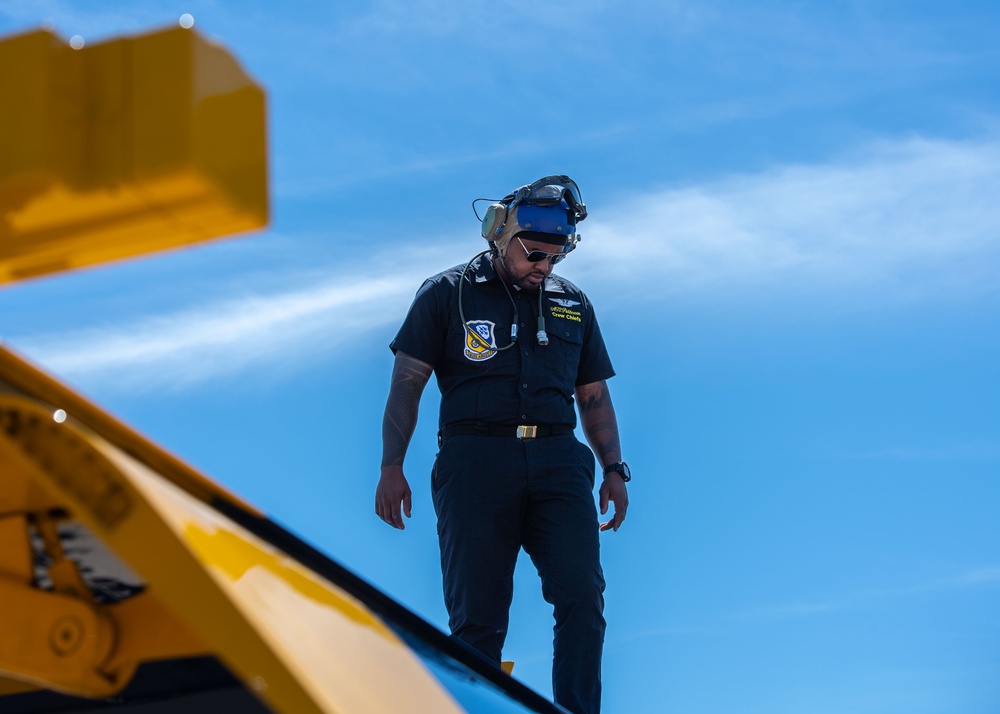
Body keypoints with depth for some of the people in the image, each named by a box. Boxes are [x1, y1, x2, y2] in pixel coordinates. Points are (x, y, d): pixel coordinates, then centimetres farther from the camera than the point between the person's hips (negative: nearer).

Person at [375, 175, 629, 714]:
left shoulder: (573, 305, 20)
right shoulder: (447, 295, 8)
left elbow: (594, 396, 23)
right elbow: (406, 384, 5)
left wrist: (614, 469, 11)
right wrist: (391, 467, -4)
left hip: (558, 462, 3)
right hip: (475, 461, -3)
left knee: (582, 597, -11)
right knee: (477, 614, -2)